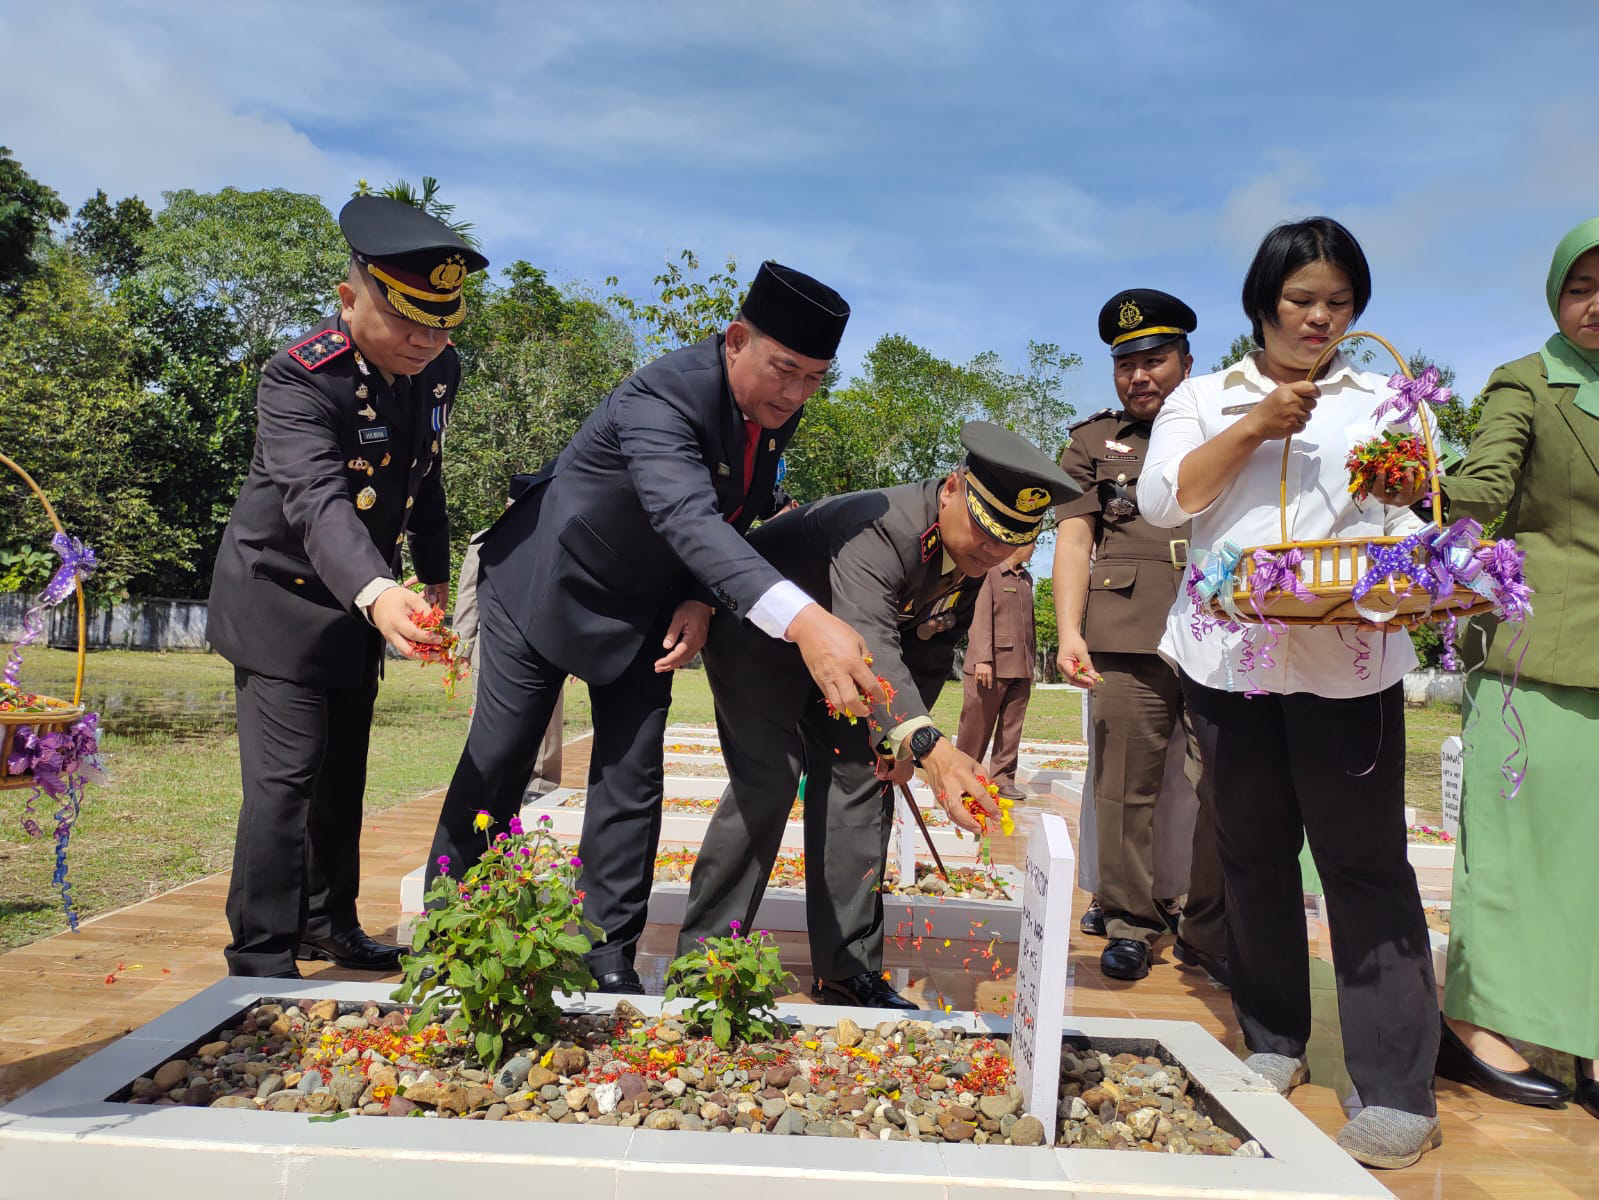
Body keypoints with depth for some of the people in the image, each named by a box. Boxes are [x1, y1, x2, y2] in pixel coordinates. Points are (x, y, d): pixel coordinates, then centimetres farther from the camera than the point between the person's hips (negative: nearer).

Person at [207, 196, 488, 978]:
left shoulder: (439, 370, -5)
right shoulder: (299, 379, -27)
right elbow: (318, 502, -43)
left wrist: (434, 575, 12)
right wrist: (377, 595, -60)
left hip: (358, 600, 7)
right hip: (282, 597, -7)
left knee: (342, 772, 15)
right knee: (286, 775, -10)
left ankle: (328, 924, 31)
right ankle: (262, 961, 3)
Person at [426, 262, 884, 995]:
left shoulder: (778, 407, -10)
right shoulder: (663, 397, -35)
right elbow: (689, 519, -52)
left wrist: (701, 599, -16)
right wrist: (801, 622, -66)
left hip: (645, 605, 6)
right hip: (547, 584, -6)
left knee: (633, 780, 2)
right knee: (496, 766, 5)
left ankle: (608, 955, 14)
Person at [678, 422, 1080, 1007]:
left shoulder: (972, 560, -12)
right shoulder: (877, 529, -37)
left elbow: (930, 654, -1)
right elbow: (868, 646, -52)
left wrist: (900, 742, -11)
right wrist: (926, 744, -66)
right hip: (756, 634, -7)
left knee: (862, 780, -1)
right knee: (768, 778, -19)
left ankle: (849, 972, 6)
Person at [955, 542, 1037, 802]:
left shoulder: (1026, 580, 18)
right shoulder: (989, 573, -5)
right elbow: (981, 618, -12)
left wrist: (1032, 662, 18)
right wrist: (982, 659, -19)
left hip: (1020, 668, 7)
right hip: (992, 664, -7)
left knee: (1012, 726, 6)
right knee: (977, 724, 1)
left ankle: (1003, 778, 12)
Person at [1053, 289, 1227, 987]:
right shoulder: (1093, 443, 18)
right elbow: (1075, 538, 8)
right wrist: (1069, 632, -6)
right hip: (1128, 636, -1)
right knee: (1126, 787, -2)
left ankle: (1210, 933, 13)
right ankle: (1129, 924, 12)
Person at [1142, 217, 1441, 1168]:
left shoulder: (1381, 399, 15)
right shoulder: (1205, 399, 12)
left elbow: (1407, 524, 9)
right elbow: (1162, 499, -3)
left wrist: (1405, 512, -14)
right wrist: (1254, 428, -11)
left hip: (1349, 657, -1)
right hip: (1231, 653, 1)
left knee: (1364, 858, -4)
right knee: (1254, 850, 8)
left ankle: (1399, 1091, 3)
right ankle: (1274, 1042, 24)